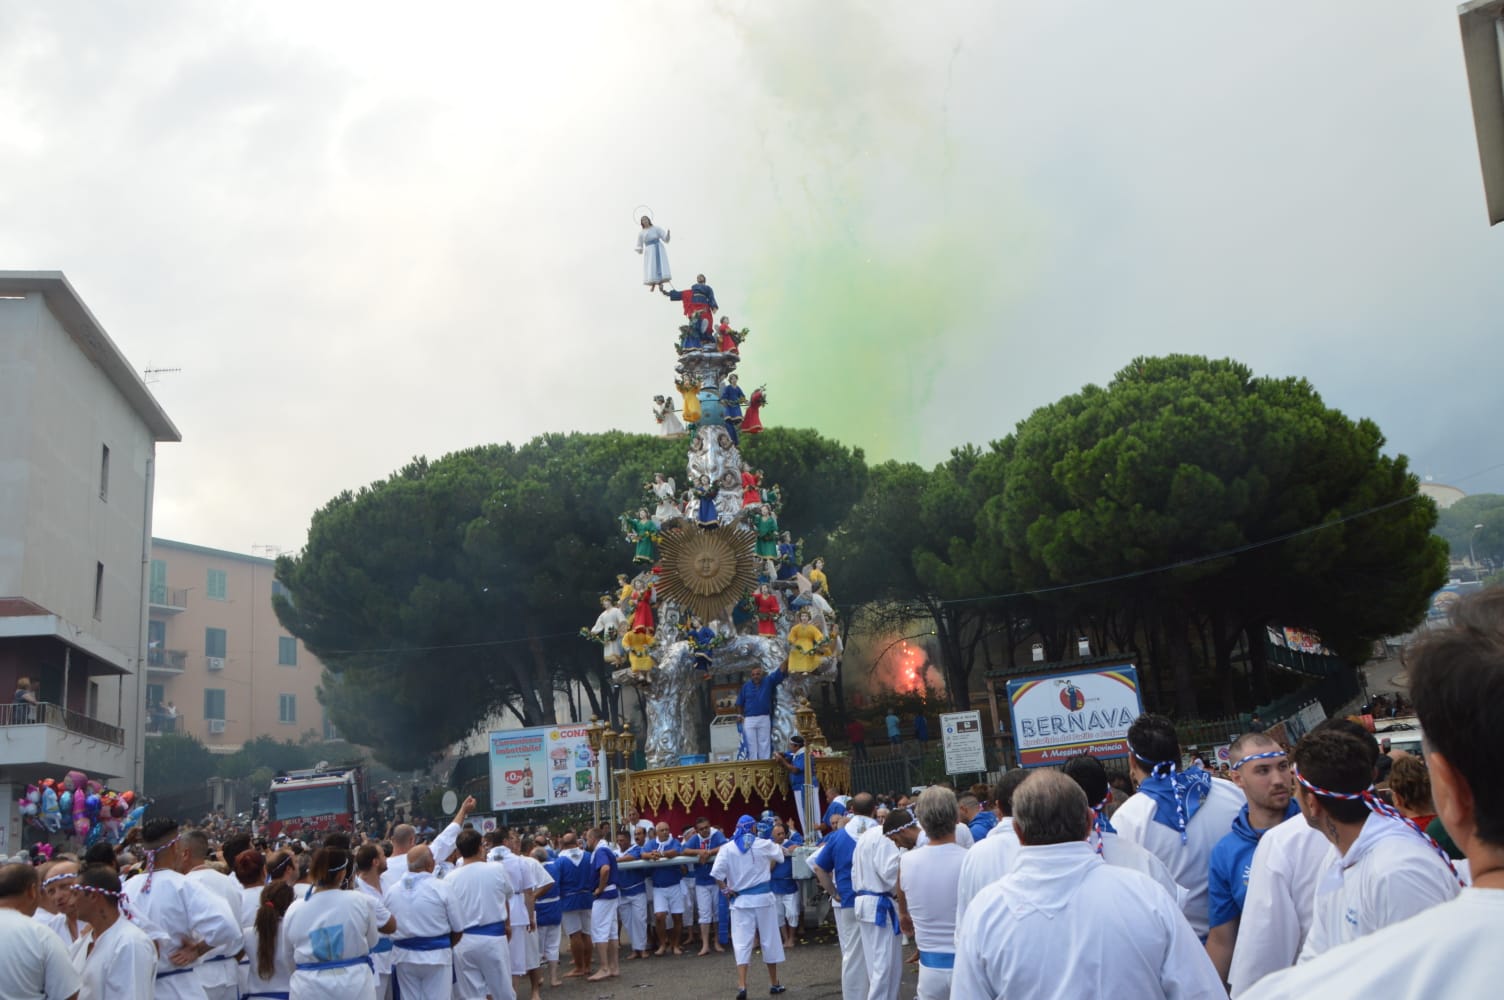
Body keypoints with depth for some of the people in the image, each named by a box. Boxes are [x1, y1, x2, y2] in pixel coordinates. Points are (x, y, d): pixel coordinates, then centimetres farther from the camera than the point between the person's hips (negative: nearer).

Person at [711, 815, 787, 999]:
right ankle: (773, 984, 22)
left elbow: (716, 873, -13)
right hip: (763, 897, 0)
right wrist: (777, 846, 37)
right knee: (769, 940, 12)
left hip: (741, 900, 0)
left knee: (742, 943, 2)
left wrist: (725, 890, 1)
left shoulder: (728, 848, -3)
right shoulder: (763, 845, -2)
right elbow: (780, 855, 16)